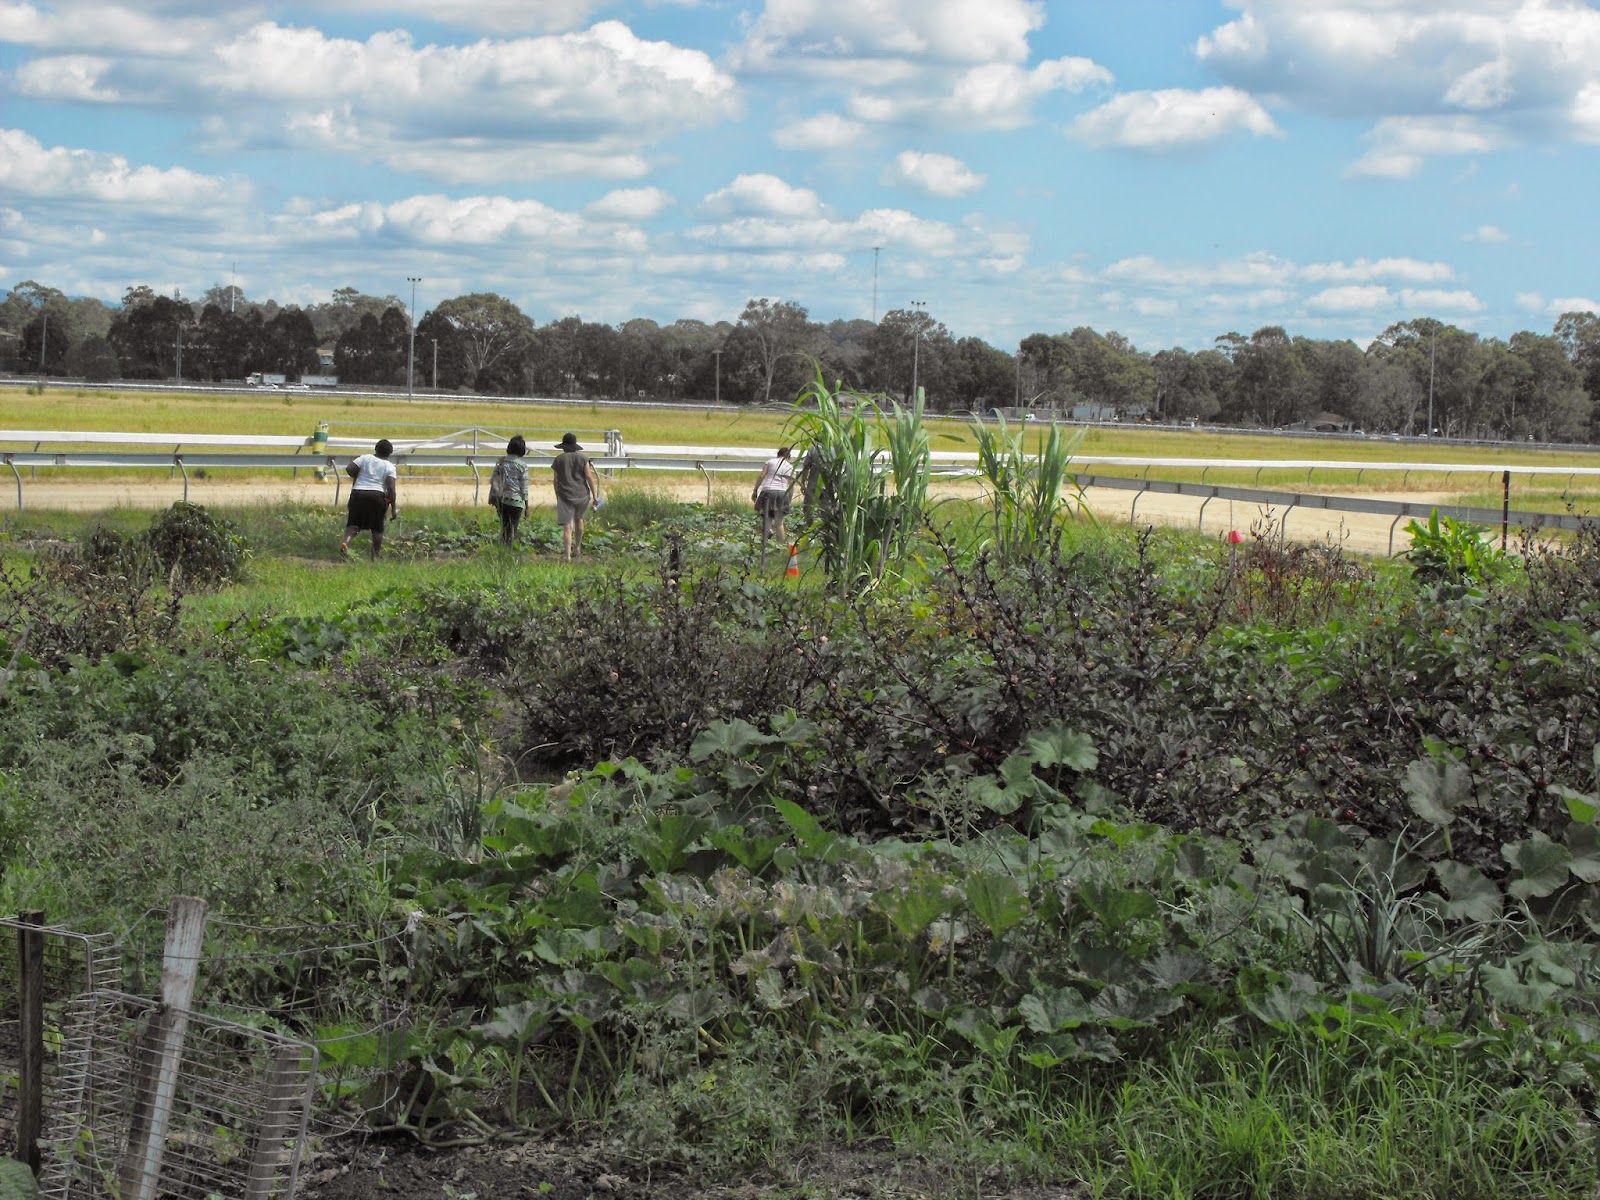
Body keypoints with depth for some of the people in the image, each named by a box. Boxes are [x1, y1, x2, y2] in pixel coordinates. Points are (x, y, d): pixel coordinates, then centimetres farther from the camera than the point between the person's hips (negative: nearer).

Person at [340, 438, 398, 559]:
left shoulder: (365, 458, 6)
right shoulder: (389, 466, 2)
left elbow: (349, 469, -4)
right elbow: (391, 488, -8)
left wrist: (356, 477, 16)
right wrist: (393, 507, -4)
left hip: (358, 493, 1)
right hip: (377, 495, -1)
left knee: (353, 523, 4)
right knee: (377, 527, 11)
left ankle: (346, 541, -25)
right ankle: (376, 555, 12)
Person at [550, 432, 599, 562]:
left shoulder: (558, 460, 1)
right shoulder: (583, 458, -1)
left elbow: (556, 481, 5)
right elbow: (589, 477, -4)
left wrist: (558, 498, 16)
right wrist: (595, 496, -1)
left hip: (565, 496, -2)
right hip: (582, 495, 2)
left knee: (567, 527, -4)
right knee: (578, 519, 26)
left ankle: (567, 556, -13)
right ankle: (577, 548, 39)